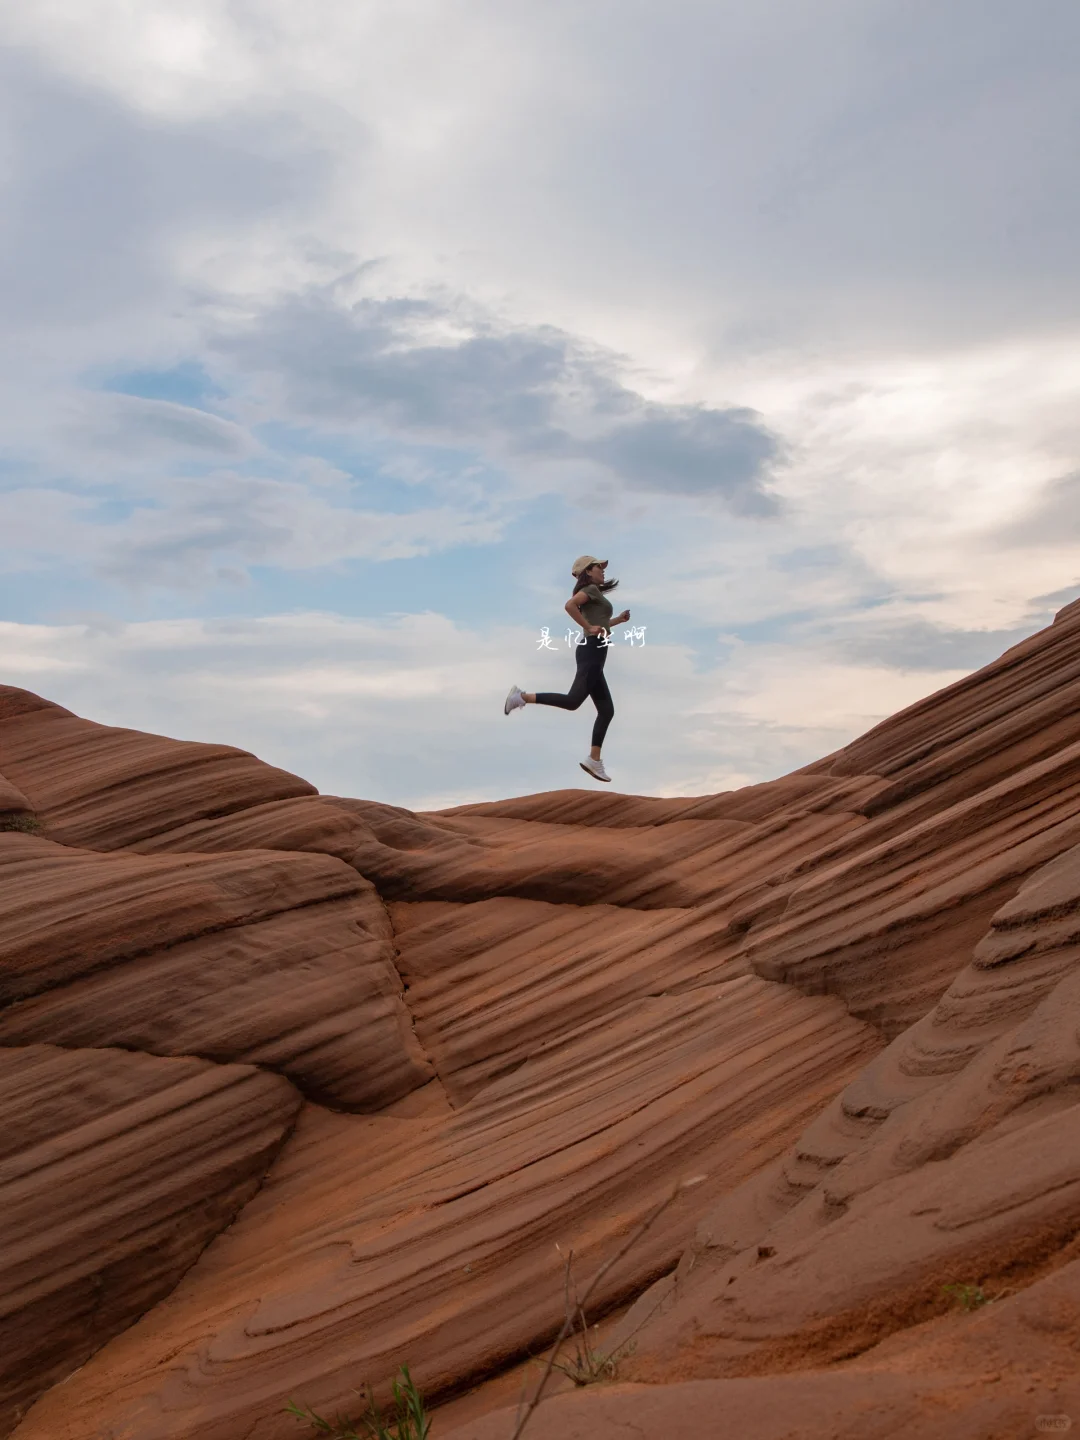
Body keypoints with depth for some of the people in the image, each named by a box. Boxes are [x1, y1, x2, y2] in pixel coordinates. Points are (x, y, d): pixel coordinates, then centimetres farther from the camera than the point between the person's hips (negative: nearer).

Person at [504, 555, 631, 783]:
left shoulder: (594, 594, 26)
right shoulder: (591, 589, -2)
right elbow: (570, 605, -21)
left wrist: (619, 619, 30)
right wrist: (589, 627, -17)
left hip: (593, 652, 10)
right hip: (592, 648, -10)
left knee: (606, 710, 5)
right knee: (573, 700, -21)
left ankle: (594, 761, 0)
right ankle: (522, 697, -16)